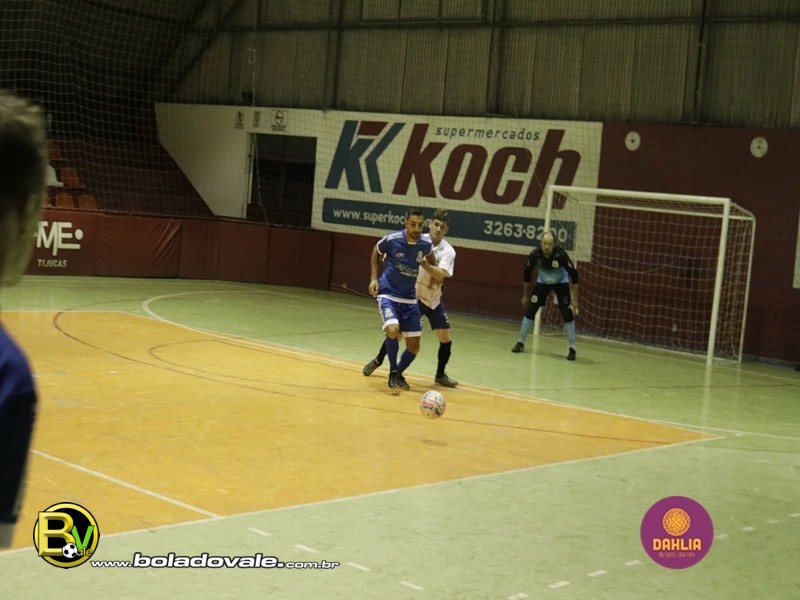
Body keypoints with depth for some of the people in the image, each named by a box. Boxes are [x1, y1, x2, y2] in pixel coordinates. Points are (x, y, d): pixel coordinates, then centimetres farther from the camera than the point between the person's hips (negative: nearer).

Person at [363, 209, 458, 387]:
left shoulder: (448, 251, -12)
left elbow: (440, 275, -29)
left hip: (433, 300, 1)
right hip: (412, 296, -1)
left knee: (446, 339, -3)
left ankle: (440, 375, 18)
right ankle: (378, 360, 25)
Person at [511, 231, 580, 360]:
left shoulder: (561, 255, -35)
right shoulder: (535, 255, -28)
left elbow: (574, 275, -25)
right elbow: (527, 274, -8)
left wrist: (574, 299, -25)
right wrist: (525, 295, -1)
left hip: (561, 283, -2)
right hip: (543, 282, 2)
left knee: (567, 314, -14)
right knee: (530, 309, -7)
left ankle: (572, 348, -4)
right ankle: (520, 342, 8)